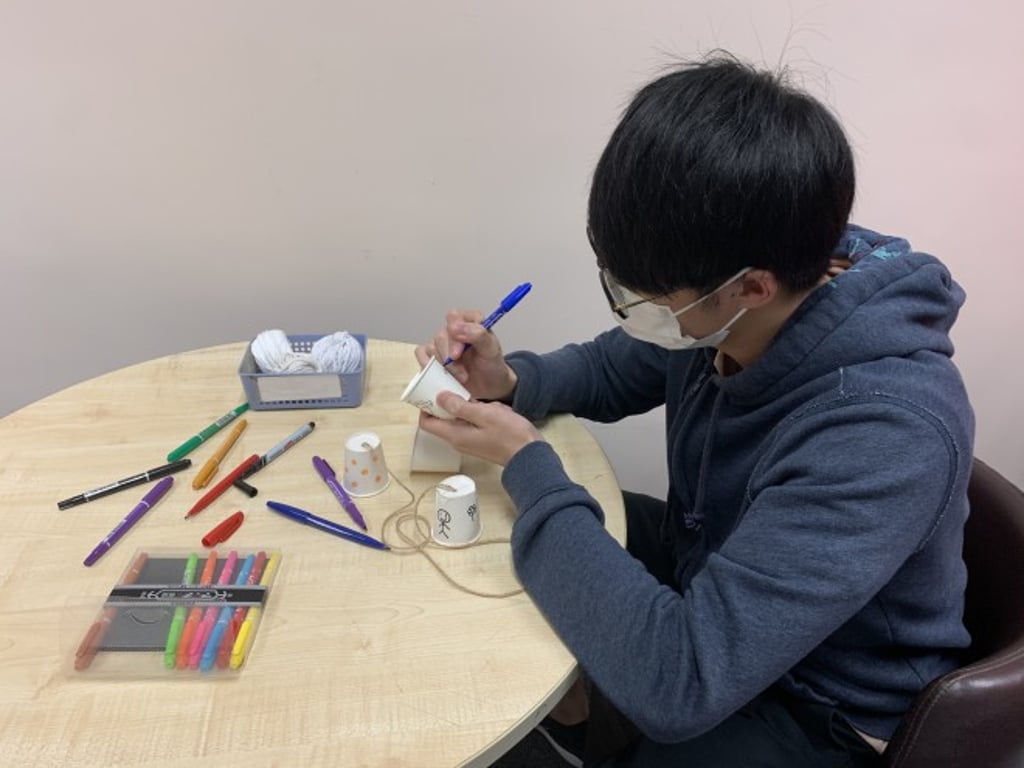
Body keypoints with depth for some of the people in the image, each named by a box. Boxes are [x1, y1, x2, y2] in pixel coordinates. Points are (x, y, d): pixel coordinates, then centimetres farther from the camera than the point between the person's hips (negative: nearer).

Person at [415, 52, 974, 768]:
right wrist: (510, 379, -18)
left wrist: (526, 463, -31)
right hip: (706, 562, 6)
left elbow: (677, 682, -40)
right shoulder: (720, 309, -17)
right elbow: (611, 371, 3)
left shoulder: (887, 431, -38)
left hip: (812, 708, -6)